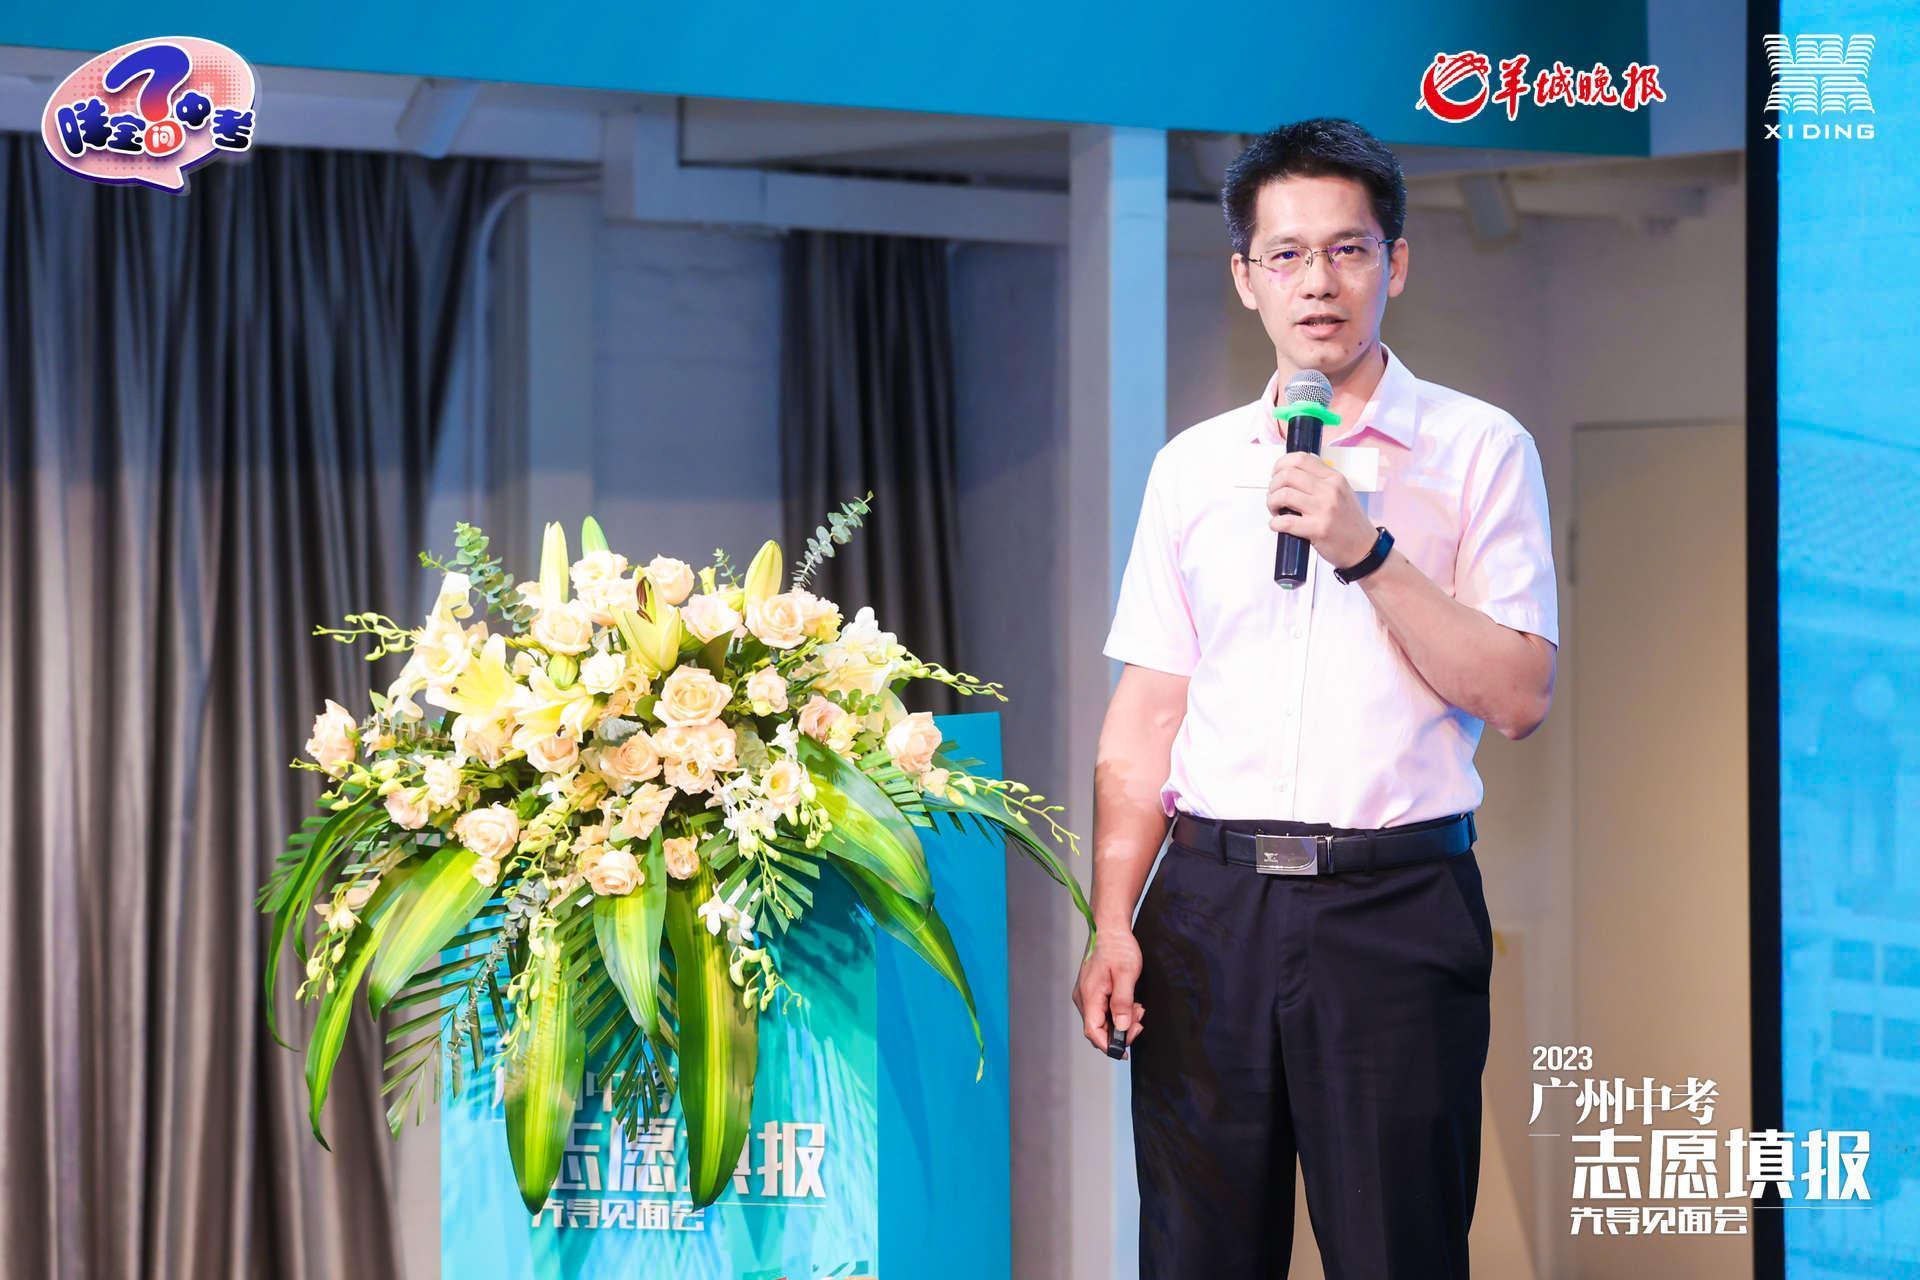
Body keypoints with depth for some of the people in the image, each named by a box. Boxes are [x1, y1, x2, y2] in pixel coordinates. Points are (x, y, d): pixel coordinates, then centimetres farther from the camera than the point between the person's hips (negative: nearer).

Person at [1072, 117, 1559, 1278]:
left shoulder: (1478, 451, 3)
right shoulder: (1192, 467, 12)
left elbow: (1519, 697, -5)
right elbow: (1144, 717, 11)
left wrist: (1367, 551, -14)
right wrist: (1112, 924, 2)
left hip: (1397, 906, -3)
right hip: (1210, 902, 3)